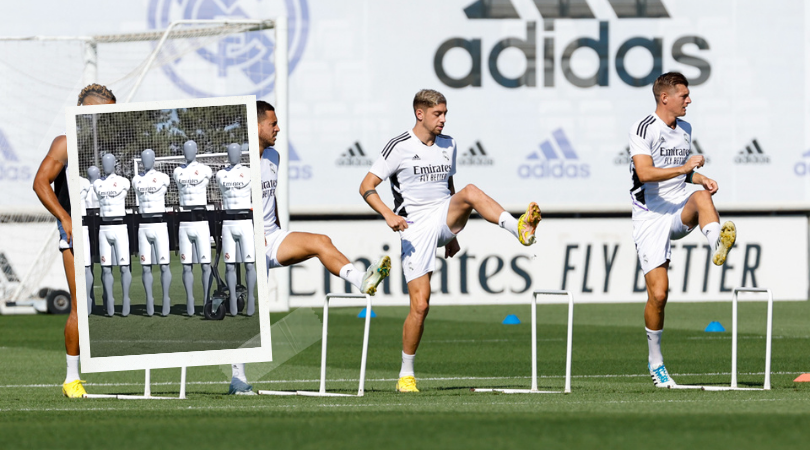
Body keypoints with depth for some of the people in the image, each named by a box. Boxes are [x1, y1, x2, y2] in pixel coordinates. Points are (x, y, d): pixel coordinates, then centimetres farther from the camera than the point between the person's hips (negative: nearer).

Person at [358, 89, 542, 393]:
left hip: (443, 218, 4)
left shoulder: (448, 145, 12)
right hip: (416, 228, -4)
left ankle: (519, 229, -48)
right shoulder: (400, 147, -5)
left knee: (470, 193, -29)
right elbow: (366, 187, -5)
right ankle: (406, 375, 4)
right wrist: (388, 214, -22)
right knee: (420, 305, -10)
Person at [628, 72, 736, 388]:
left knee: (701, 197, -31)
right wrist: (684, 169, -31)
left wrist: (701, 178, 7)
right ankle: (655, 361, 9)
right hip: (650, 217, -5)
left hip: (679, 212, 5)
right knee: (658, 294, -9)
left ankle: (718, 246, -59)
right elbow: (645, 173, -24)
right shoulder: (642, 130, -10)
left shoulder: (685, 130, 13)